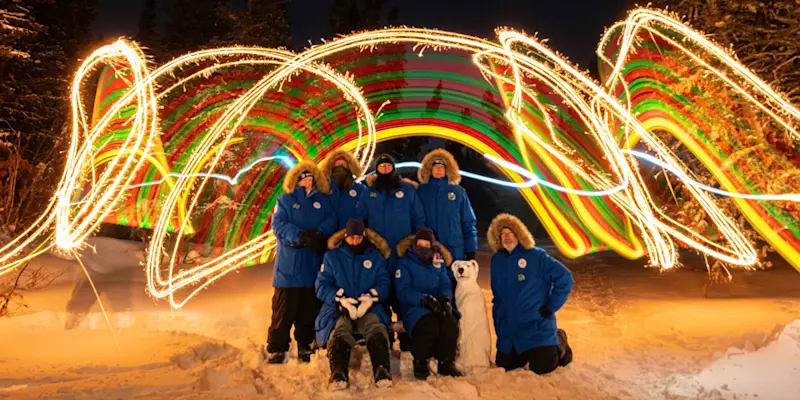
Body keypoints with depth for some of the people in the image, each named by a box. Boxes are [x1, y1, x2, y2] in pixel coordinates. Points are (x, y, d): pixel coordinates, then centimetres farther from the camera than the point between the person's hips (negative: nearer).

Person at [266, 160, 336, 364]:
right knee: (284, 310, -1)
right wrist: (300, 236, -21)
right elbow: (278, 225, -5)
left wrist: (317, 233, -20)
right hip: (289, 266, -2)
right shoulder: (285, 200, 9)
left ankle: (305, 346, 18)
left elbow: (331, 221, 0)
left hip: (313, 266, 2)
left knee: (310, 309, 6)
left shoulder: (323, 200, 15)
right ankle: (277, 349, 7)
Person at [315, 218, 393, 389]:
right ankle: (338, 373, -51)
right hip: (339, 308, 0)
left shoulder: (376, 256, 16)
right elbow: (322, 286, 4)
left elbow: (384, 282, 6)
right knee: (340, 329, -34)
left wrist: (370, 297, -16)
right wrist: (341, 299, -14)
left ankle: (381, 370, -46)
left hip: (368, 307, 1)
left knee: (376, 326, -33)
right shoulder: (332, 256, 14)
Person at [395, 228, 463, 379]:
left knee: (451, 322, -31)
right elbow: (403, 292, -8)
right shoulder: (405, 263, 4)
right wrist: (425, 299, -24)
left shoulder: (438, 263, 18)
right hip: (414, 307, -3)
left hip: (436, 306, 4)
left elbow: (446, 285, 10)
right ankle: (420, 363, -10)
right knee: (430, 324, -37)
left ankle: (446, 362, -10)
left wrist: (445, 297, -16)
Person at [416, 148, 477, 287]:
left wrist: (471, 251, 1)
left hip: (454, 251, 0)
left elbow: (468, 224, 6)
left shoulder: (458, 192, 6)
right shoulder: (421, 191, 4)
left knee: (453, 285, 5)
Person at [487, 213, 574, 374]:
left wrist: (550, 307, -13)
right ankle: (526, 354, 36)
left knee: (541, 367, -10)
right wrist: (498, 324, 11)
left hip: (537, 326, -5)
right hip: (508, 330, 5)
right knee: (503, 366, 8)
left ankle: (559, 343, 20)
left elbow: (565, 278, -14)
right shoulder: (497, 260, 6)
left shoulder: (536, 256, -11)